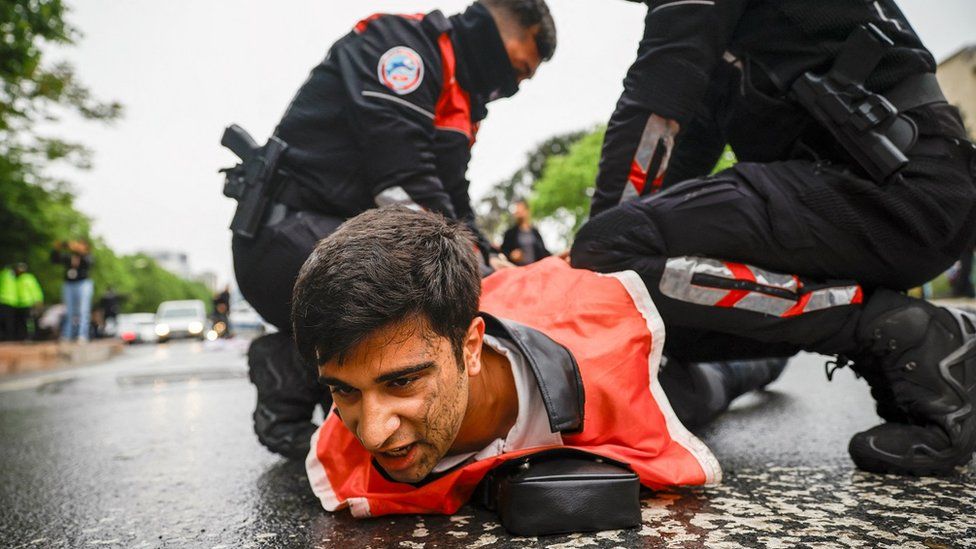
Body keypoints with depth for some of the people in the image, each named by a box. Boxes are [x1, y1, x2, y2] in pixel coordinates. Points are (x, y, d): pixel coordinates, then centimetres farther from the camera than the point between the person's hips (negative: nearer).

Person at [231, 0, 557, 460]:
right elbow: (404, 184, -19)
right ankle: (289, 373, -7)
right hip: (291, 235, -10)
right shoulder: (399, 41, -7)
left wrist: (490, 265, 6)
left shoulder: (459, 103, 23)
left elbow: (453, 203, 21)